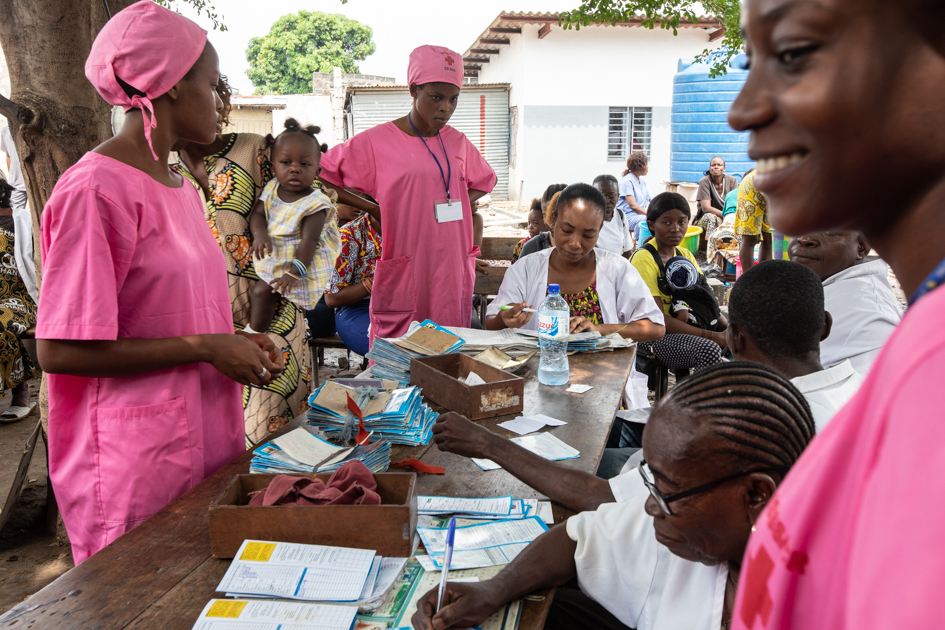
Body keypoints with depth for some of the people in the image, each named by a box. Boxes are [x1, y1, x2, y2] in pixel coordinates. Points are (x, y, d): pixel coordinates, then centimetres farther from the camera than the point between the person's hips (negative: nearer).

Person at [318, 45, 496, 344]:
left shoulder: (457, 142, 11)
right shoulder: (377, 141, -3)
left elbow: (485, 181, 30)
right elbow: (318, 177, 1)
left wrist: (459, 205, 10)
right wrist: (372, 208, -2)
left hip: (453, 273, 5)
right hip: (403, 279, -4)